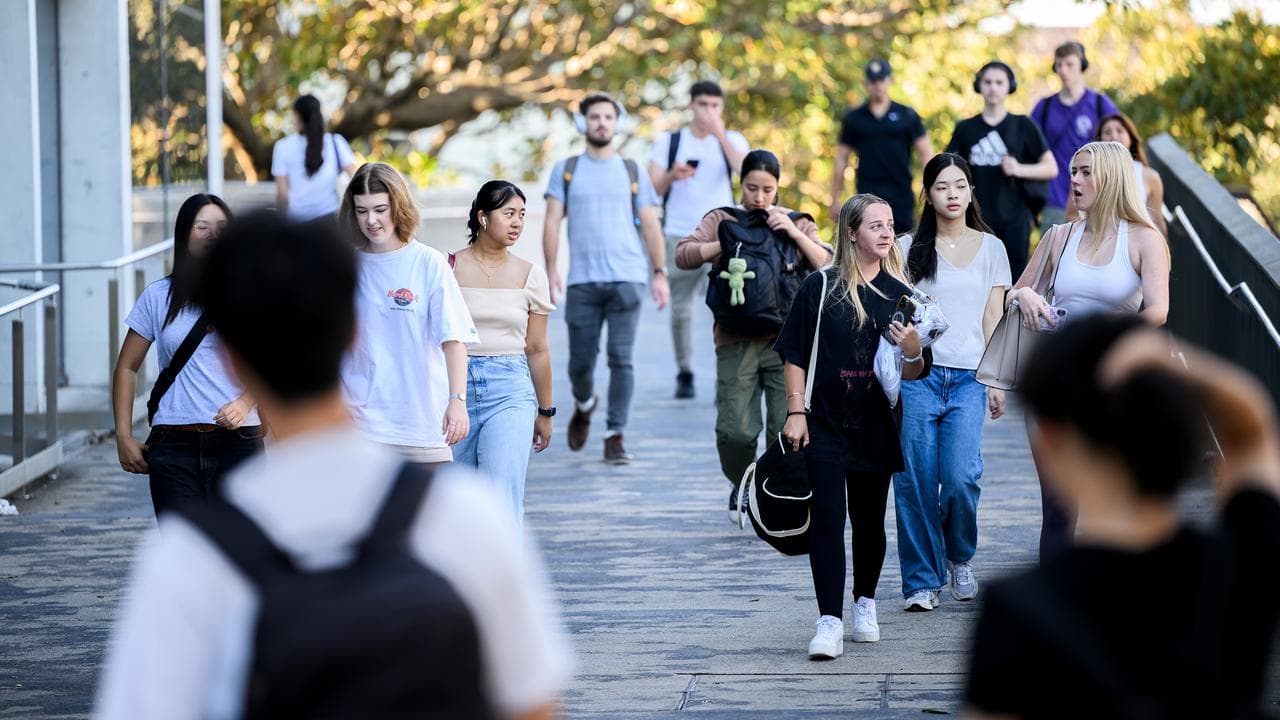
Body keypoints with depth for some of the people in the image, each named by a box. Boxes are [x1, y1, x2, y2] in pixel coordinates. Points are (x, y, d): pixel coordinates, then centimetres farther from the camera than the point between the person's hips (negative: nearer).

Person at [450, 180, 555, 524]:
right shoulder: (448, 269, 2)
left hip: (509, 392, 0)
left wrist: (545, 411, 14)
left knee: (502, 499, -13)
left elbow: (537, 349, 11)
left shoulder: (530, 276, 6)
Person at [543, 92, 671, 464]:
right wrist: (551, 269, -7)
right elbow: (552, 222, 5)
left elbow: (650, 225, 10)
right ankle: (584, 405, 35)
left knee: (621, 360, -8)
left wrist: (660, 273, 1)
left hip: (626, 279, 0)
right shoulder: (566, 170, 11)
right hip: (582, 281, 0)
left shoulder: (633, 172, 12)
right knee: (581, 360, 3)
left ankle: (615, 437, -3)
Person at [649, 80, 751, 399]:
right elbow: (653, 190, 4)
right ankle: (684, 374, 17)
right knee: (680, 309, 4)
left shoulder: (732, 140, 7)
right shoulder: (668, 142, 8)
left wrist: (721, 136, -19)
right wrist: (672, 176, -16)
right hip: (679, 236, 1)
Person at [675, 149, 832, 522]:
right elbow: (684, 255, -2)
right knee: (735, 429, -7)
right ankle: (741, 485, 22)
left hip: (786, 340, 1)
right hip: (736, 340, -1)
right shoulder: (722, 221, 9)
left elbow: (825, 264, 3)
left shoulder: (795, 222, 13)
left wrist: (794, 233, -10)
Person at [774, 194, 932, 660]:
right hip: (825, 424, -3)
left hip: (875, 427, 3)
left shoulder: (900, 295, 4)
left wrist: (913, 353, -16)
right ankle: (829, 623, -12)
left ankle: (865, 604, 33)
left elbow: (913, 375, 5)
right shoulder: (820, 288, -3)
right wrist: (796, 411, -6)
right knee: (827, 518, -10)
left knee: (869, 520, 12)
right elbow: (794, 353, 0)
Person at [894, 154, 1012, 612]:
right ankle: (922, 581, 6)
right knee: (916, 481, -5)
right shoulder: (910, 248, 8)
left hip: (968, 377, 0)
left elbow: (993, 319, 11)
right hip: (917, 372, 0)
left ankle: (960, 557, 15)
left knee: (961, 478, -13)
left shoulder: (990, 248, 12)